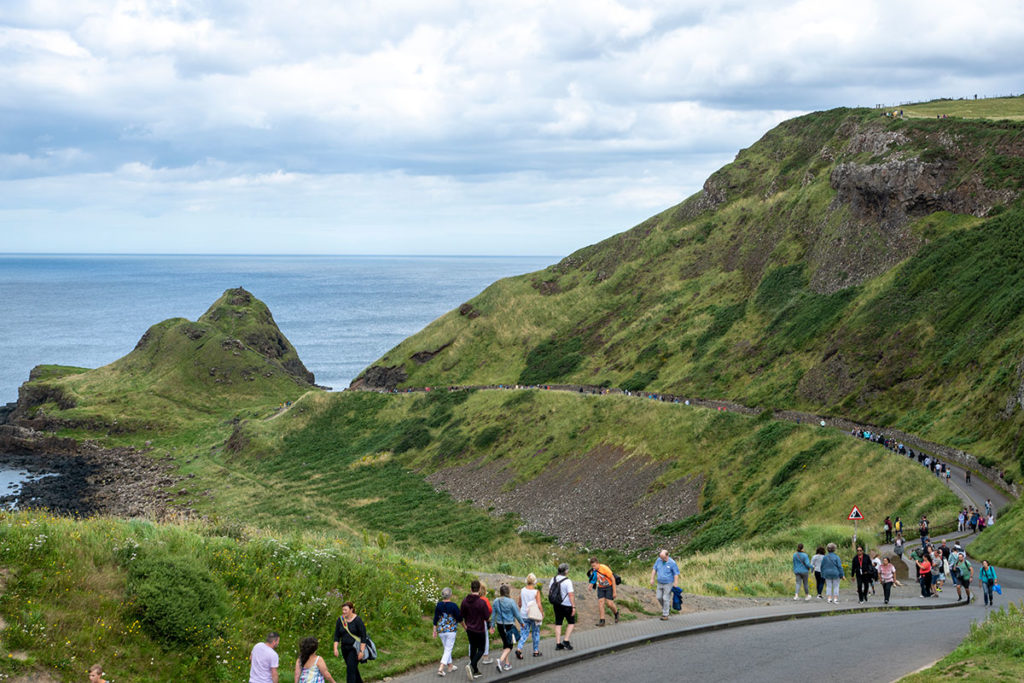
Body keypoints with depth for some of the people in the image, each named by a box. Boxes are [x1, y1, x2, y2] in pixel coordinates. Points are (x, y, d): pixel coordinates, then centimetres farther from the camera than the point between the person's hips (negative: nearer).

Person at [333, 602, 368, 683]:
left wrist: (361, 651, -17)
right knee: (353, 669, 17)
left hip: (355, 648, -6)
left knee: (350, 670, -14)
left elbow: (363, 637, -12)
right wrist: (335, 648, -5)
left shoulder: (357, 620, -12)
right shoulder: (340, 620, 2)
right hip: (345, 648, 6)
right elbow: (337, 636, 6)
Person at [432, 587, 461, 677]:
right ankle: (441, 668, -12)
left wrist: (435, 630, 11)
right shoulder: (453, 606, -14)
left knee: (446, 648, 21)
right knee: (448, 649, 0)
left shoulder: (438, 605, -2)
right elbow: (459, 619, -10)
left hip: (441, 630, 5)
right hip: (451, 630, -5)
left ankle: (450, 666, 31)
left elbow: (435, 619, 2)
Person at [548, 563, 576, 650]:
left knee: (558, 623, 11)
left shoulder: (553, 580, 2)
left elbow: (549, 592, 10)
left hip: (556, 605, 6)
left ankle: (558, 643, 10)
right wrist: (574, 607, -15)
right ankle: (566, 641, 1)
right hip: (566, 605, -6)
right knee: (571, 623, 10)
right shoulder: (567, 581, -17)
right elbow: (571, 595, -20)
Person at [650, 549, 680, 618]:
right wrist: (652, 579, 7)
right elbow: (654, 569, 10)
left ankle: (665, 615, 2)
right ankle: (667, 607, 32)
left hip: (668, 584, -5)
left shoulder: (672, 563, -14)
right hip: (660, 583, 5)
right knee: (659, 597, 6)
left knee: (666, 599, -4)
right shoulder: (658, 560, 0)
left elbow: (676, 574, -11)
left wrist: (675, 583, -15)